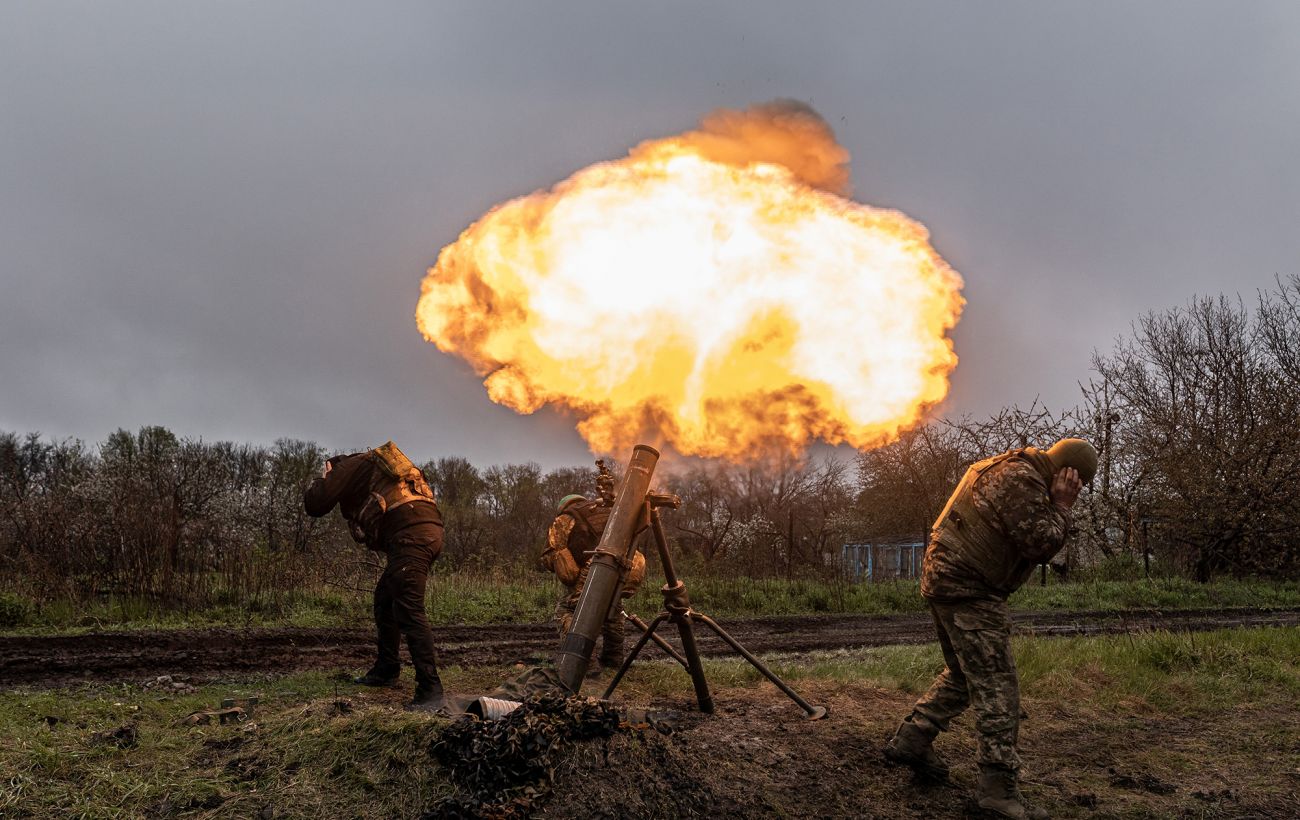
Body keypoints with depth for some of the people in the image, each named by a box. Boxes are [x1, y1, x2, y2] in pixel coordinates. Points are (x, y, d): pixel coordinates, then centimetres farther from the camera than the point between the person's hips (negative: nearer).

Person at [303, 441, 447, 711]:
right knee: (385, 599, 23)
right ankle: (386, 670, 32)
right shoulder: (375, 467, 34)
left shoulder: (350, 465, 10)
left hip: (410, 535, -9)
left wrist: (321, 481, 23)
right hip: (430, 530, 9)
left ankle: (431, 690, -18)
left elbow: (315, 505, 5)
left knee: (408, 610, -13)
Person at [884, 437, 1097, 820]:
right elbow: (1042, 545, -18)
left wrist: (1057, 508, 7)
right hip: (968, 587, -11)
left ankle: (910, 741, 23)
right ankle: (999, 786, -7)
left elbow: (1035, 545, 20)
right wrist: (1060, 507, -7)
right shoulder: (1021, 478, -16)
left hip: (946, 580, 11)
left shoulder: (1012, 470, 17)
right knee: (996, 684, -8)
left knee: (964, 674, 20)